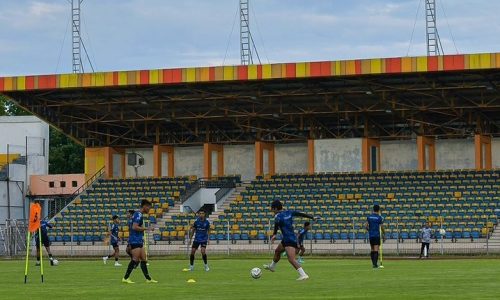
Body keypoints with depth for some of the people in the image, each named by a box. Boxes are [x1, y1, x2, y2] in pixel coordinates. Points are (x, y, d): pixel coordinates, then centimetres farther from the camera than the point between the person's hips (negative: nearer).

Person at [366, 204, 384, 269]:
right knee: (376, 250, -7)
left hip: (371, 235, 5)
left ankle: (374, 263, 18)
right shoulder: (379, 217, -7)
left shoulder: (369, 217, 5)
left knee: (372, 250, 14)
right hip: (377, 235, -4)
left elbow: (366, 226, 4)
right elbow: (382, 227, -6)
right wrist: (383, 234, 8)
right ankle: (375, 264, -14)